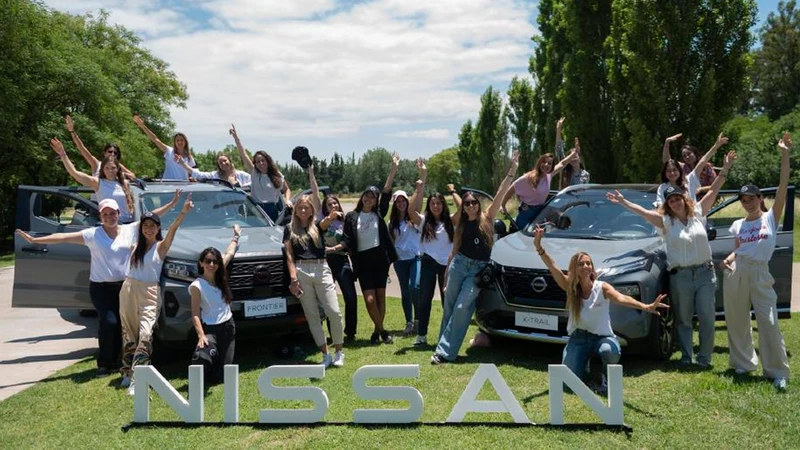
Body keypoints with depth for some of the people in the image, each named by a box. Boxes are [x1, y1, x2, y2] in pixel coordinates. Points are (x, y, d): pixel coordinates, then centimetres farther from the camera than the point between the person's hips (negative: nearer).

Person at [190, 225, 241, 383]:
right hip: (210, 329, -5)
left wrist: (236, 236, 31)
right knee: (202, 358, -36)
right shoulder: (197, 286, -11)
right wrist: (201, 336, -28)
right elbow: (195, 315, -16)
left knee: (219, 377, 4)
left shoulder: (220, 278, 3)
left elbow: (229, 254, 18)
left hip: (228, 327, 5)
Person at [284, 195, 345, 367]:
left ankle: (339, 353, 6)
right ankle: (325, 355, 9)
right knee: (312, 316, 1)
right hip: (301, 272, 0)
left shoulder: (317, 227, 17)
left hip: (321, 270, 0)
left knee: (334, 312, -8)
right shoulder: (290, 229, 12)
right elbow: (289, 256, 5)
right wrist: (293, 279, -4)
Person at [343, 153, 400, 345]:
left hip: (379, 257, 2)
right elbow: (347, 242, 0)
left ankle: (377, 330, 16)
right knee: (370, 298, -9)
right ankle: (381, 330, 8)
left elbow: (386, 192, -2)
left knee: (381, 295, 5)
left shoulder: (379, 213, 6)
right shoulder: (351, 217, 2)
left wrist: (394, 169, -8)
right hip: (362, 259, -2)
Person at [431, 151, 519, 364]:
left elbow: (500, 194, -8)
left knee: (462, 308, -10)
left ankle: (445, 351, -8)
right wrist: (446, 271, 18)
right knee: (449, 306, 4)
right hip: (459, 264, 3)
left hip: (478, 269, -3)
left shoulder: (487, 218, 1)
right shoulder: (461, 225, 10)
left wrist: (511, 172, -16)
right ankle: (444, 345, 16)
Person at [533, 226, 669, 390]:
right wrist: (539, 248, -38)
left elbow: (621, 298, -32)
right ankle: (585, 359, 24)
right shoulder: (570, 287, -7)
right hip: (578, 338, 3)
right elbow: (554, 268, -22)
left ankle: (608, 378, -4)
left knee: (610, 351, -39)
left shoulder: (602, 287, -13)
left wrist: (645, 307, -51)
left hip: (602, 337, -2)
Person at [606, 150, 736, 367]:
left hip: (705, 272, 1)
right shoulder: (666, 221, 1)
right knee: (683, 319, 7)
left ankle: (704, 357, 10)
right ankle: (686, 357, 16)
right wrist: (623, 202, -16)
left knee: (707, 317, 0)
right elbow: (642, 211, -7)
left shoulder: (698, 213, 6)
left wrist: (726, 168, 3)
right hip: (680, 276, -1)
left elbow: (713, 191, 6)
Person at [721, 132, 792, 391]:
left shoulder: (771, 217, 1)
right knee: (736, 321, 9)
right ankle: (743, 363, 24)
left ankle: (778, 372, 3)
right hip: (735, 273, 4)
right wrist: (728, 259, -5)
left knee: (769, 322, -7)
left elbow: (783, 186, -8)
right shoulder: (738, 225, 11)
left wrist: (784, 156, -15)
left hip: (759, 274, -4)